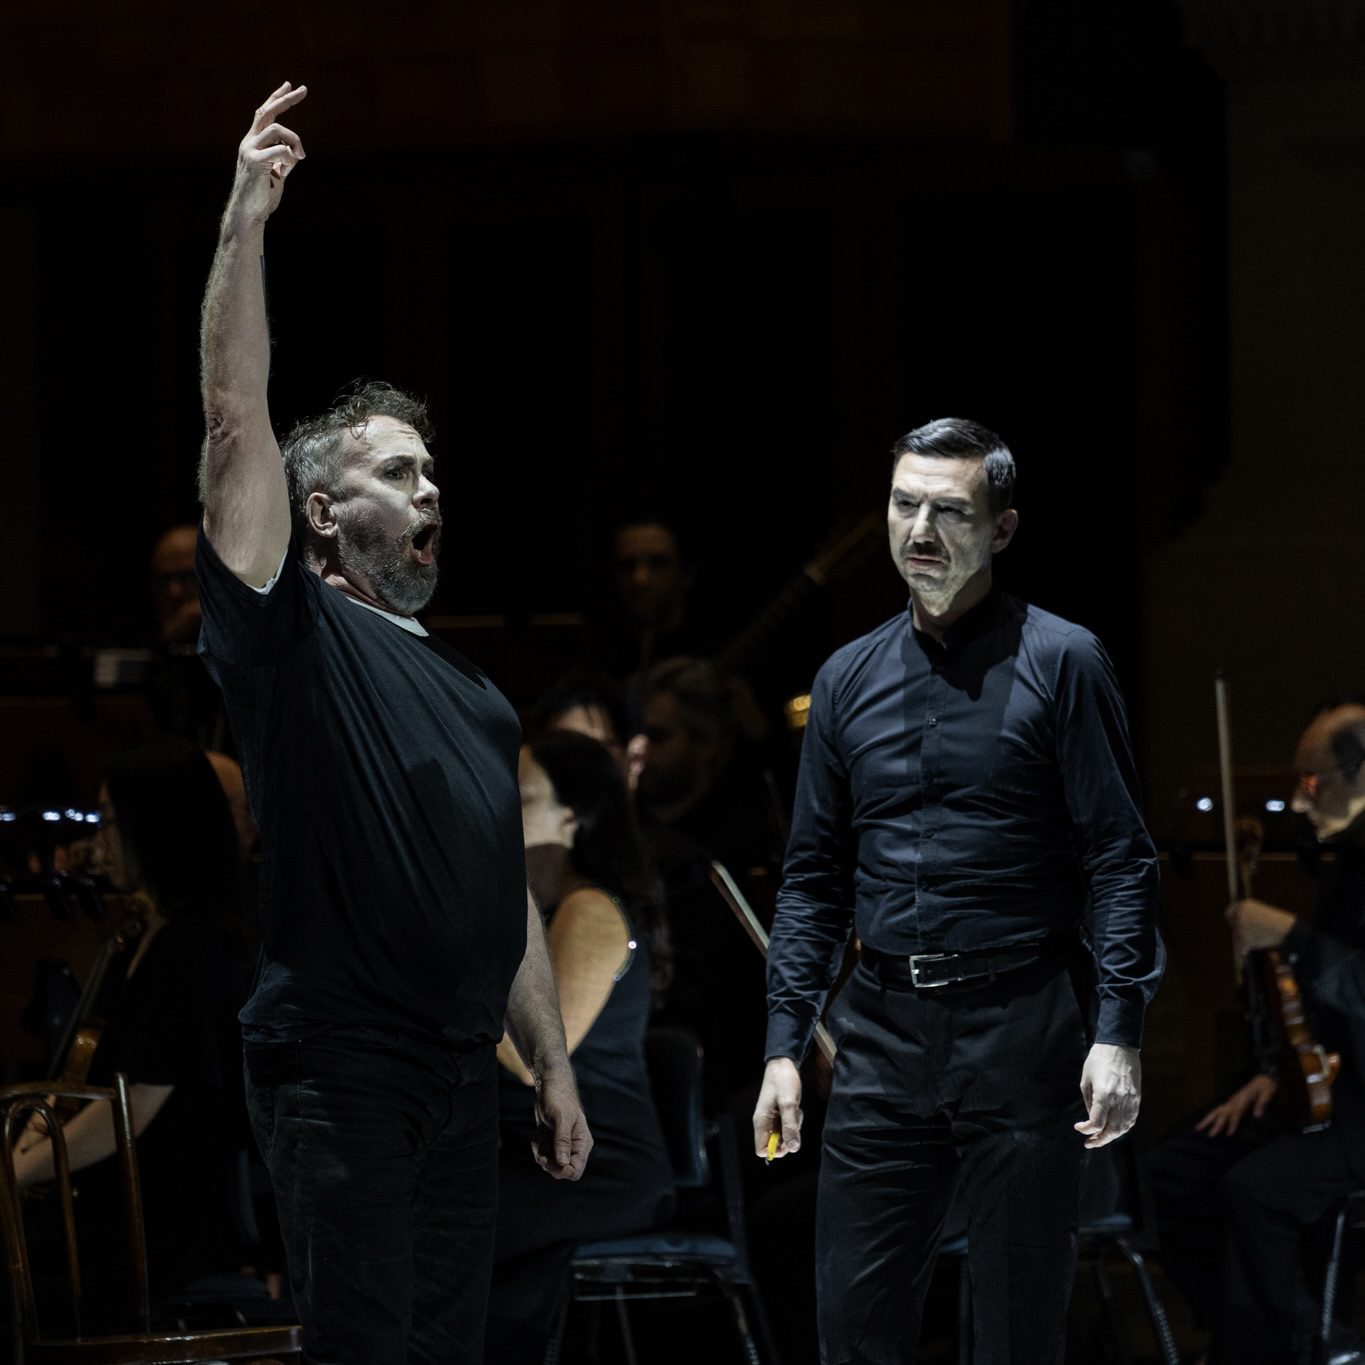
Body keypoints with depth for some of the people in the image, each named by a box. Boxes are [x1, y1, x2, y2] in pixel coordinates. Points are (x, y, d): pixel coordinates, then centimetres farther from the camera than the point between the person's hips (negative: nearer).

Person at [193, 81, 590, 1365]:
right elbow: (235, 421, -12)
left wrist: (554, 1068, 17)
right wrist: (245, 220, -17)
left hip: (464, 1070, 7)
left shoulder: (469, 689, 20)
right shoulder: (292, 633, -1)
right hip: (340, 1067, -7)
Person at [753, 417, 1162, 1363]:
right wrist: (785, 1044, 7)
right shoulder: (851, 679, 11)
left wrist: (1118, 1034, -15)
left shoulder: (1060, 663, -2)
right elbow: (814, 878, 15)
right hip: (883, 1035, 4)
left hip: (1022, 1032, -4)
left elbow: (1120, 859, -6)